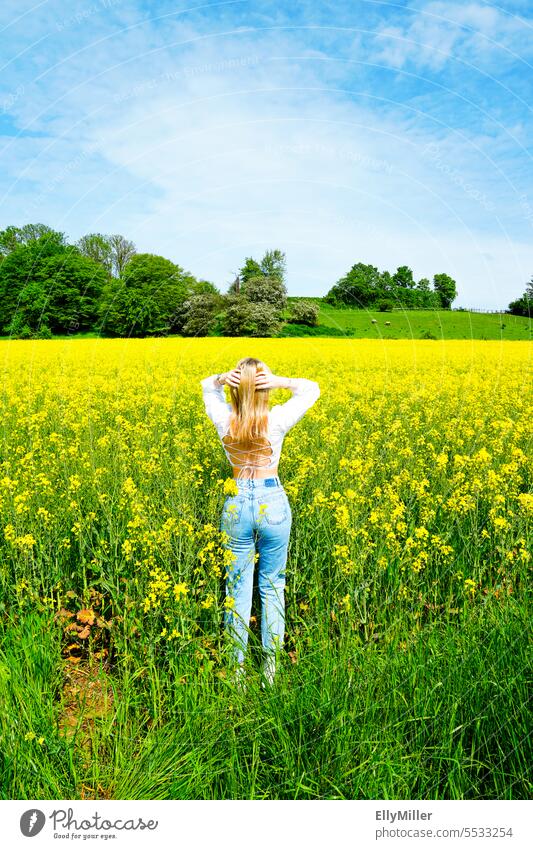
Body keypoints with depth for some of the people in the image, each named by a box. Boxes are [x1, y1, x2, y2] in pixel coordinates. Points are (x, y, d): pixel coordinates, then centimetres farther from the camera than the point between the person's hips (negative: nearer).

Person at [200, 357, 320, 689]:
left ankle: (237, 667, 20)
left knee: (238, 586, 12)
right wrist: (281, 381, -15)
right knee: (272, 586, 13)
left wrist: (222, 378, -11)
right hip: (272, 501, -1)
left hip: (237, 501, 1)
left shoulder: (224, 419, -11)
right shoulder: (277, 420, -16)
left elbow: (207, 386, 11)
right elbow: (313, 389, 1)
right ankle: (271, 666, 20)